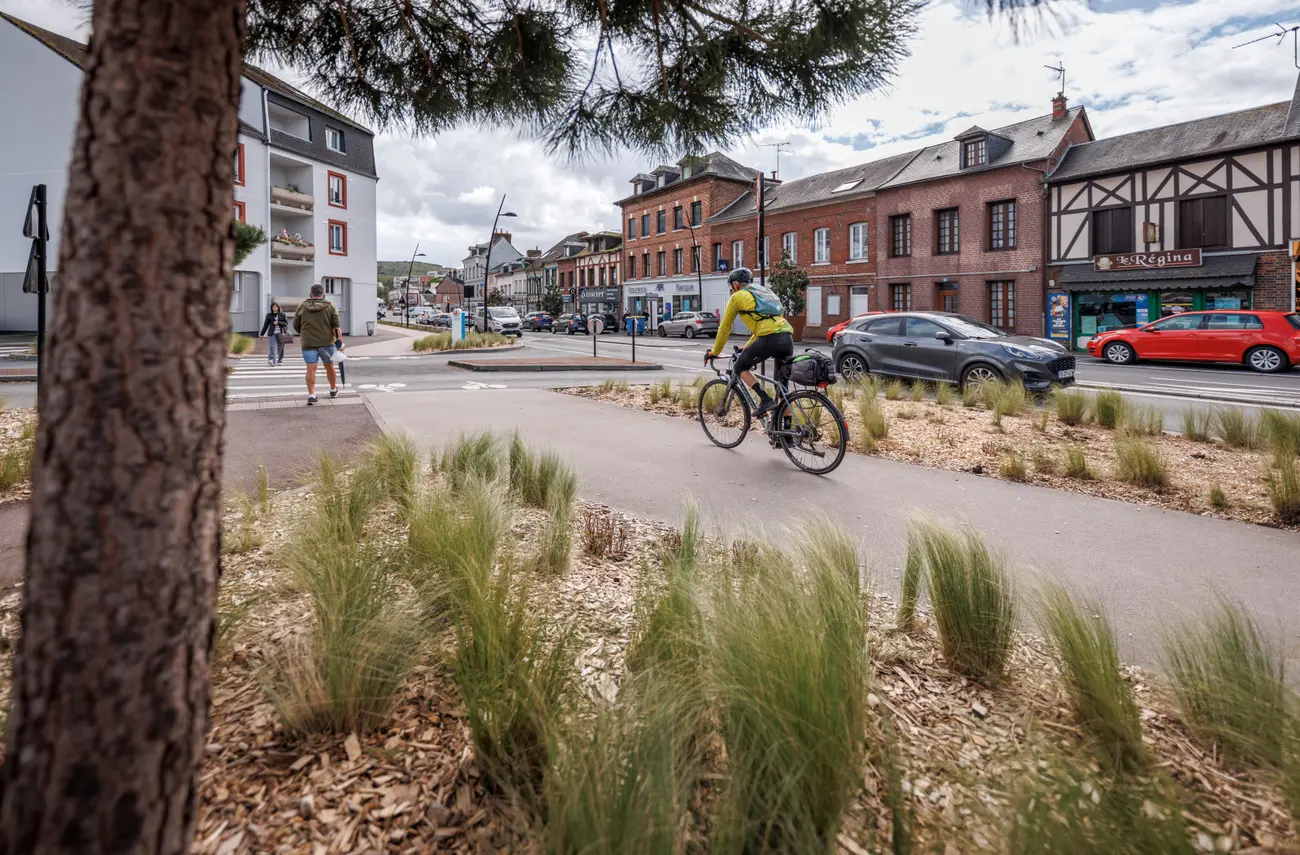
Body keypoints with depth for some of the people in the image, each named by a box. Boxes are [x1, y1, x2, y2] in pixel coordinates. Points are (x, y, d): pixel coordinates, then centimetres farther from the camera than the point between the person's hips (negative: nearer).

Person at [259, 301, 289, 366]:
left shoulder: (282, 314, 7)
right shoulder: (269, 315, 8)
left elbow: (286, 324, 3)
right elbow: (265, 325, 12)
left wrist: (278, 323, -13)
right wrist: (262, 334, 12)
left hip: (281, 333, 0)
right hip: (272, 334, 0)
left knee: (280, 348, 4)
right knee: (272, 347, -14)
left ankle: (280, 361, 16)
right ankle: (271, 360, -25)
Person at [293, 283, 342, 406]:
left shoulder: (302, 306, 4)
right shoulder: (330, 306, -1)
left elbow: (296, 325, 9)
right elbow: (336, 326, -8)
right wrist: (339, 340, -8)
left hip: (308, 343, 0)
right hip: (327, 342, 0)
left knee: (311, 369, -2)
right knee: (329, 366, 15)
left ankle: (311, 394, -10)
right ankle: (333, 390, 30)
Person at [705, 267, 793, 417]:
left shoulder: (737, 296, 12)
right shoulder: (765, 292, 33)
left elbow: (724, 329, 16)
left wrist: (714, 352, 28)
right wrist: (746, 348, 45)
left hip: (769, 339, -6)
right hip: (788, 338, 7)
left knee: (741, 367, 14)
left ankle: (765, 400, -2)